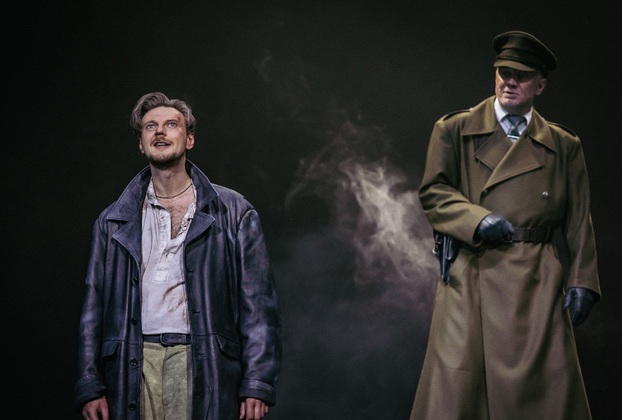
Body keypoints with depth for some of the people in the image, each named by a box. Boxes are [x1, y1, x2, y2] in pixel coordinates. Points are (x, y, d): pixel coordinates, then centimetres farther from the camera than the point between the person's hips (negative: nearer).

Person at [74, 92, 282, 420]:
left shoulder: (234, 213, 9)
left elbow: (258, 304, 3)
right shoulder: (113, 221, 16)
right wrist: (90, 386, 5)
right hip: (135, 366, 2)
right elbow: (94, 306, 14)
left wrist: (257, 383, -6)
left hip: (204, 366, -2)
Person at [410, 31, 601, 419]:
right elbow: (433, 192, 4)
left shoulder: (564, 146, 14)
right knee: (457, 382, -8)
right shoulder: (454, 131, 11)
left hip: (537, 281, 1)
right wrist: (478, 220, -13)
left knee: (548, 384, -4)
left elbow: (579, 221, 11)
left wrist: (581, 281, 1)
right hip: (471, 275, -1)